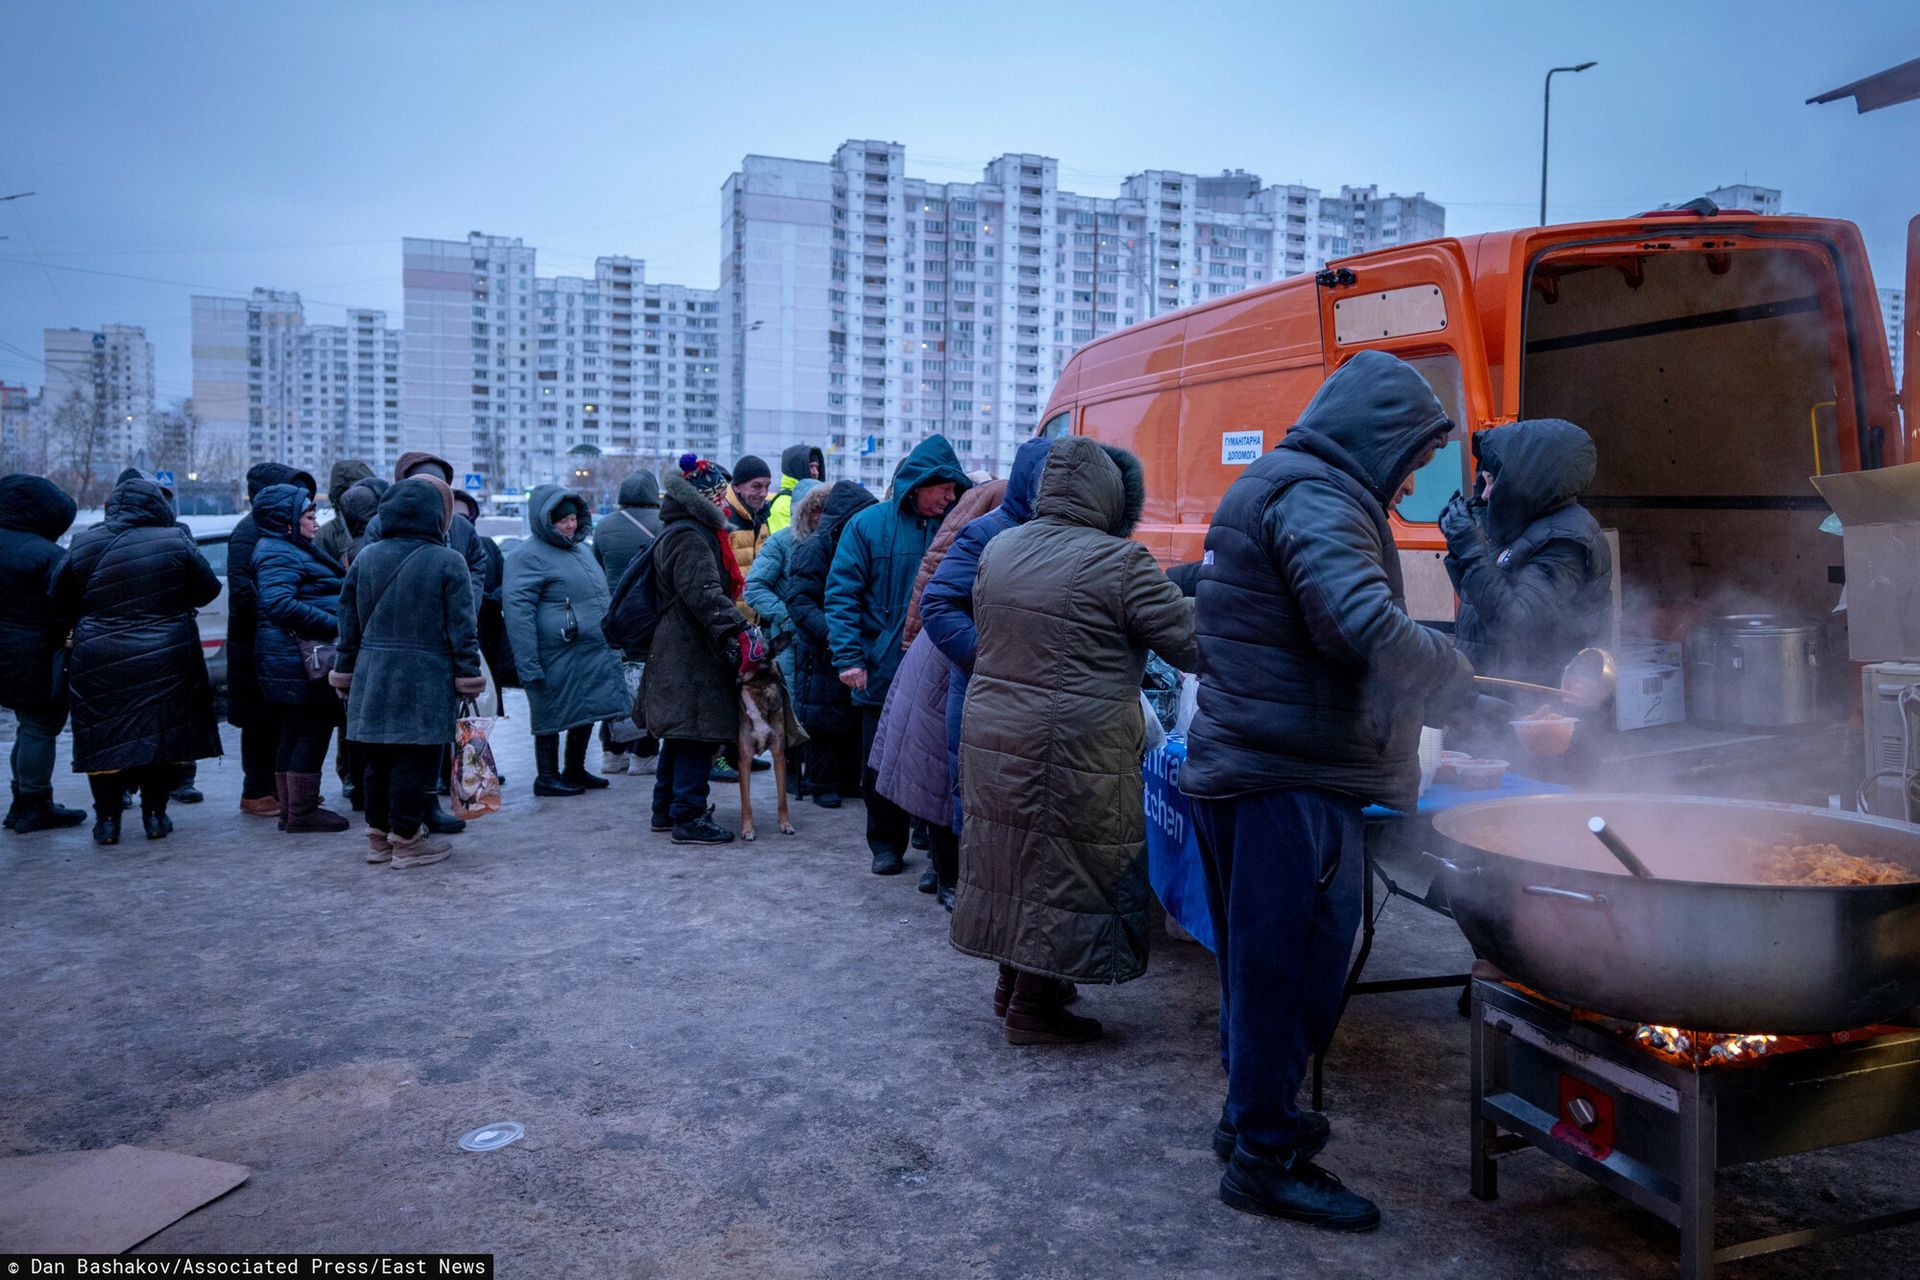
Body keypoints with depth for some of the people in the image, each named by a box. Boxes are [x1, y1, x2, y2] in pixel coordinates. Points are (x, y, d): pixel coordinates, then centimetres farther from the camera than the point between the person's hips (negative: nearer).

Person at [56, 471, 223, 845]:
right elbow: (208, 590, 2)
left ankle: (107, 819, 14)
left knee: (105, 739, 10)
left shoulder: (84, 546, -1)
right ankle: (155, 815, 15)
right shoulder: (176, 543, -7)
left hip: (99, 664, 1)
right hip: (163, 661, 0)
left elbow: (61, 606, 5)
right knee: (158, 735, 10)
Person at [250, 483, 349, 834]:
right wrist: (334, 624, -26)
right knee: (313, 732, -5)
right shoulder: (279, 554, -14)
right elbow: (280, 604, -27)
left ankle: (291, 810, 23)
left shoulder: (295, 550, 19)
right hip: (298, 658, -11)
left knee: (295, 733, 15)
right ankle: (302, 813, 2)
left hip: (294, 658, 11)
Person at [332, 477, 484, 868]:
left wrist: (346, 672, 17)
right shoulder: (448, 562, -7)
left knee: (378, 759, 13)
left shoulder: (365, 558, 7)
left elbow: (349, 624, 10)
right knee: (414, 760, 1)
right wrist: (469, 677, -4)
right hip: (426, 681, -5)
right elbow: (462, 629, -8)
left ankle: (378, 836, 23)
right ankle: (406, 839, 7)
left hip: (373, 678, 5)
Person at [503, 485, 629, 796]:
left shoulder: (581, 548, 16)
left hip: (594, 654, 9)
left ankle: (575, 770, 29)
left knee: (587, 713, 15)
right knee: (553, 715, 2)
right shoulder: (528, 556, -12)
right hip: (557, 658, -8)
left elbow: (600, 595, 27)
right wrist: (528, 664, -22)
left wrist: (611, 641, 25)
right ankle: (547, 777, 14)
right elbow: (517, 609, -18)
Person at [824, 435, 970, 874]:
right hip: (883, 672, 0)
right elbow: (842, 594, -3)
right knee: (879, 769, 11)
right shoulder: (869, 524, -2)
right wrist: (849, 657, -12)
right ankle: (886, 846, 28)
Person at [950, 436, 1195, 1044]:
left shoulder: (998, 549, 7)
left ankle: (1013, 978, 34)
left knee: (1016, 856, 19)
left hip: (990, 737, 7)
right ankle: (1034, 1010, 16)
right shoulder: (1118, 562, -15)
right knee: (1063, 868, 6)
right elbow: (1189, 641, -11)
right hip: (1071, 752, -7)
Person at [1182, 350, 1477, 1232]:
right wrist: (1455, 677, -11)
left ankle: (1251, 1113, 36)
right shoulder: (1316, 499, -14)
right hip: (1294, 782, -11)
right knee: (1293, 961, 0)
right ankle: (1265, 1158, 12)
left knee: (1260, 957, 20)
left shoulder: (1271, 488, 20)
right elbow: (1366, 627, -28)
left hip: (1240, 765, 11)